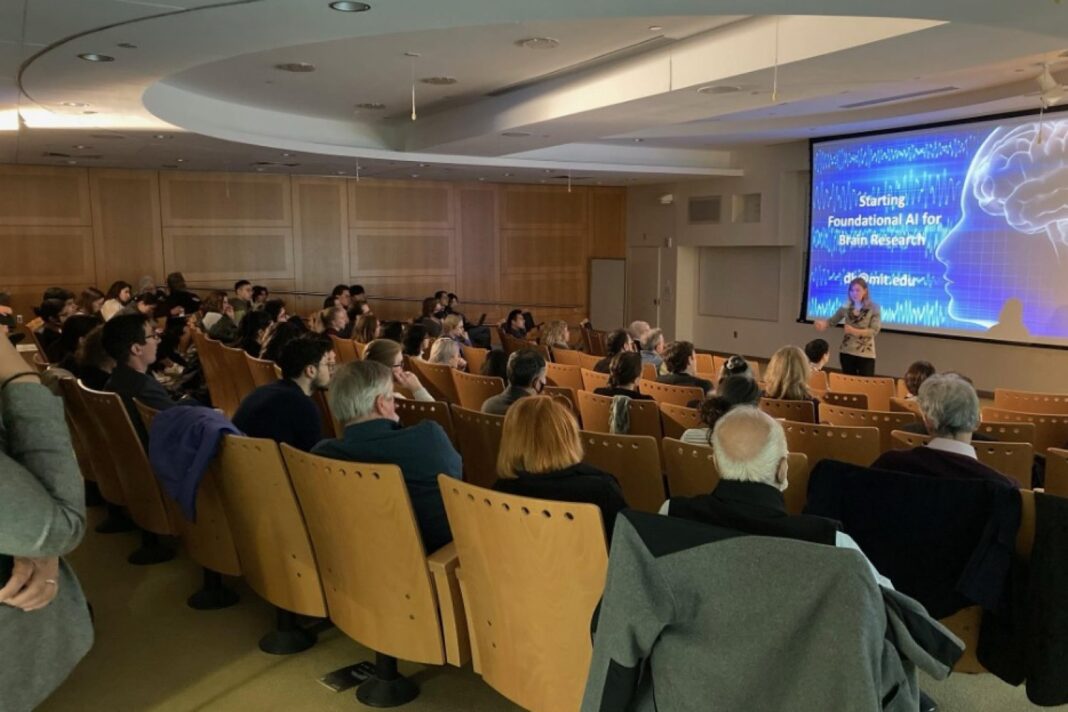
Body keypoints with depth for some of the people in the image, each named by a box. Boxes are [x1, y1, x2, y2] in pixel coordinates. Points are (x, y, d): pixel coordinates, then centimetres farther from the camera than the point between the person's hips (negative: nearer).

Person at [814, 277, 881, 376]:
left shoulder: (874, 308, -5)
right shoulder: (846, 307, 4)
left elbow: (874, 330, -12)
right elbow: (832, 321, 8)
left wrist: (855, 331, -25)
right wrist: (823, 323, -15)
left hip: (866, 354, -3)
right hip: (846, 352, 3)